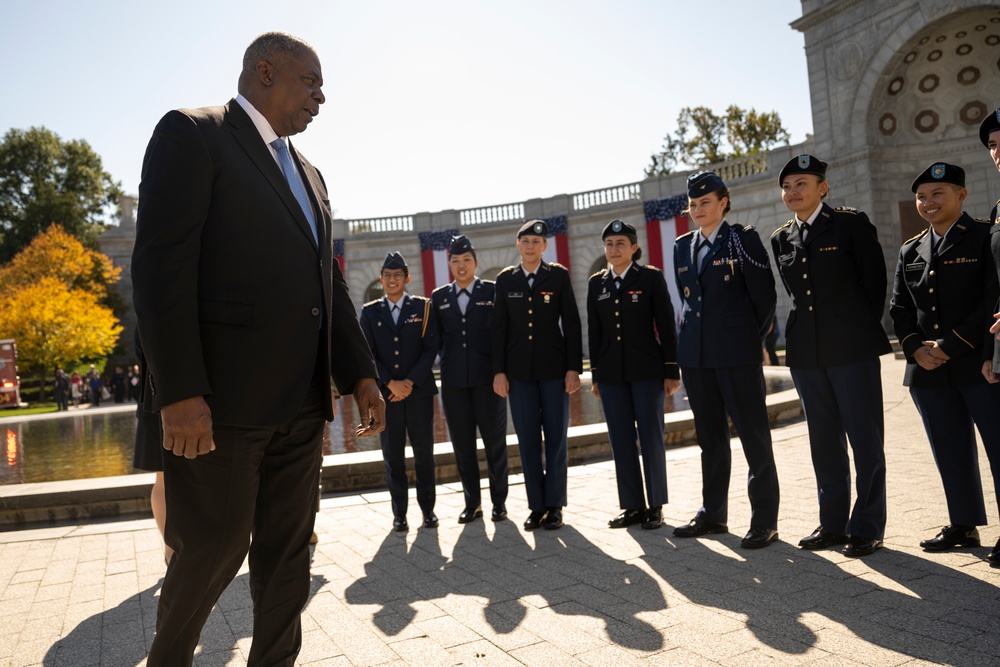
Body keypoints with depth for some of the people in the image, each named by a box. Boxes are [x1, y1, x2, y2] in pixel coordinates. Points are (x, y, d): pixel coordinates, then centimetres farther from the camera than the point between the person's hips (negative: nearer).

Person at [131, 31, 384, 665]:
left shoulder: (309, 175, 21)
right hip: (222, 398, -7)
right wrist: (179, 391, -19)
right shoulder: (192, 133, -2)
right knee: (214, 546, 6)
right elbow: (161, 264, -12)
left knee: (289, 551, 12)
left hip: (300, 402, 7)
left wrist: (361, 373, 11)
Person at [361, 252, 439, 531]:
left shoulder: (423, 307, 6)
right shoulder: (370, 312, 9)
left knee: (424, 451, 4)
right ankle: (399, 512, 12)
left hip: (419, 390, -1)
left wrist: (410, 382, -10)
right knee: (393, 454, 3)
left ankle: (428, 508, 15)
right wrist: (390, 383, -10)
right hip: (386, 393, 1)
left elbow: (431, 348, -1)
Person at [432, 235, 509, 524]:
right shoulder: (439, 297, 11)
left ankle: (499, 501, 18)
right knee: (462, 444, 7)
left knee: (495, 441, 4)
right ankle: (472, 502, 20)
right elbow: (437, 338, 11)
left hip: (487, 378, -2)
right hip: (453, 381, 3)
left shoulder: (493, 291, 3)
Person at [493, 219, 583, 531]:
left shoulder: (558, 275, 1)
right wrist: (499, 371, 0)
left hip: (553, 368, -1)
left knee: (556, 437, 3)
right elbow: (499, 327, 5)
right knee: (527, 440, 5)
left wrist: (574, 367, -7)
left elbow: (572, 323, -1)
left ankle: (554, 505, 14)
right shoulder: (505, 279, 6)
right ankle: (536, 505, 15)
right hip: (519, 370, 1)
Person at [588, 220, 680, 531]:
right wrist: (595, 374, 8)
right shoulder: (597, 283, 9)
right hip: (611, 373, 4)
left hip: (646, 370, -3)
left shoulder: (651, 277, -1)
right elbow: (594, 331, 10)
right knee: (621, 440, 6)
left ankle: (656, 506, 14)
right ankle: (633, 505, 16)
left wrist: (671, 371, -7)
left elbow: (666, 326, -3)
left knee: (650, 437, 2)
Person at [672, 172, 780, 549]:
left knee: (754, 435, 0)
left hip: (737, 352, -5)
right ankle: (713, 514, 23)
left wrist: (750, 337, 4)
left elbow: (764, 295, -3)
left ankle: (764, 520, 9)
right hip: (696, 353, 6)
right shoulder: (683, 246, 13)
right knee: (710, 438, 12)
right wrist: (699, 330, 14)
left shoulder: (743, 239, -2)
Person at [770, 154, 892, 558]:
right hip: (806, 351, 5)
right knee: (824, 441, 11)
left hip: (852, 348, -5)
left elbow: (874, 279, -1)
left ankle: (867, 528, 11)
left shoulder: (851, 223, -2)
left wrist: (861, 329, 1)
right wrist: (812, 326, 11)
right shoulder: (780, 239, 12)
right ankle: (833, 524, 21)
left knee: (866, 440, 1)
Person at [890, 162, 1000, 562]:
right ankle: (964, 526, 24)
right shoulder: (910, 252, 13)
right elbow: (899, 309, 11)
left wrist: (950, 345, -15)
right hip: (928, 370, 5)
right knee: (950, 453, 12)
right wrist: (915, 348, -5)